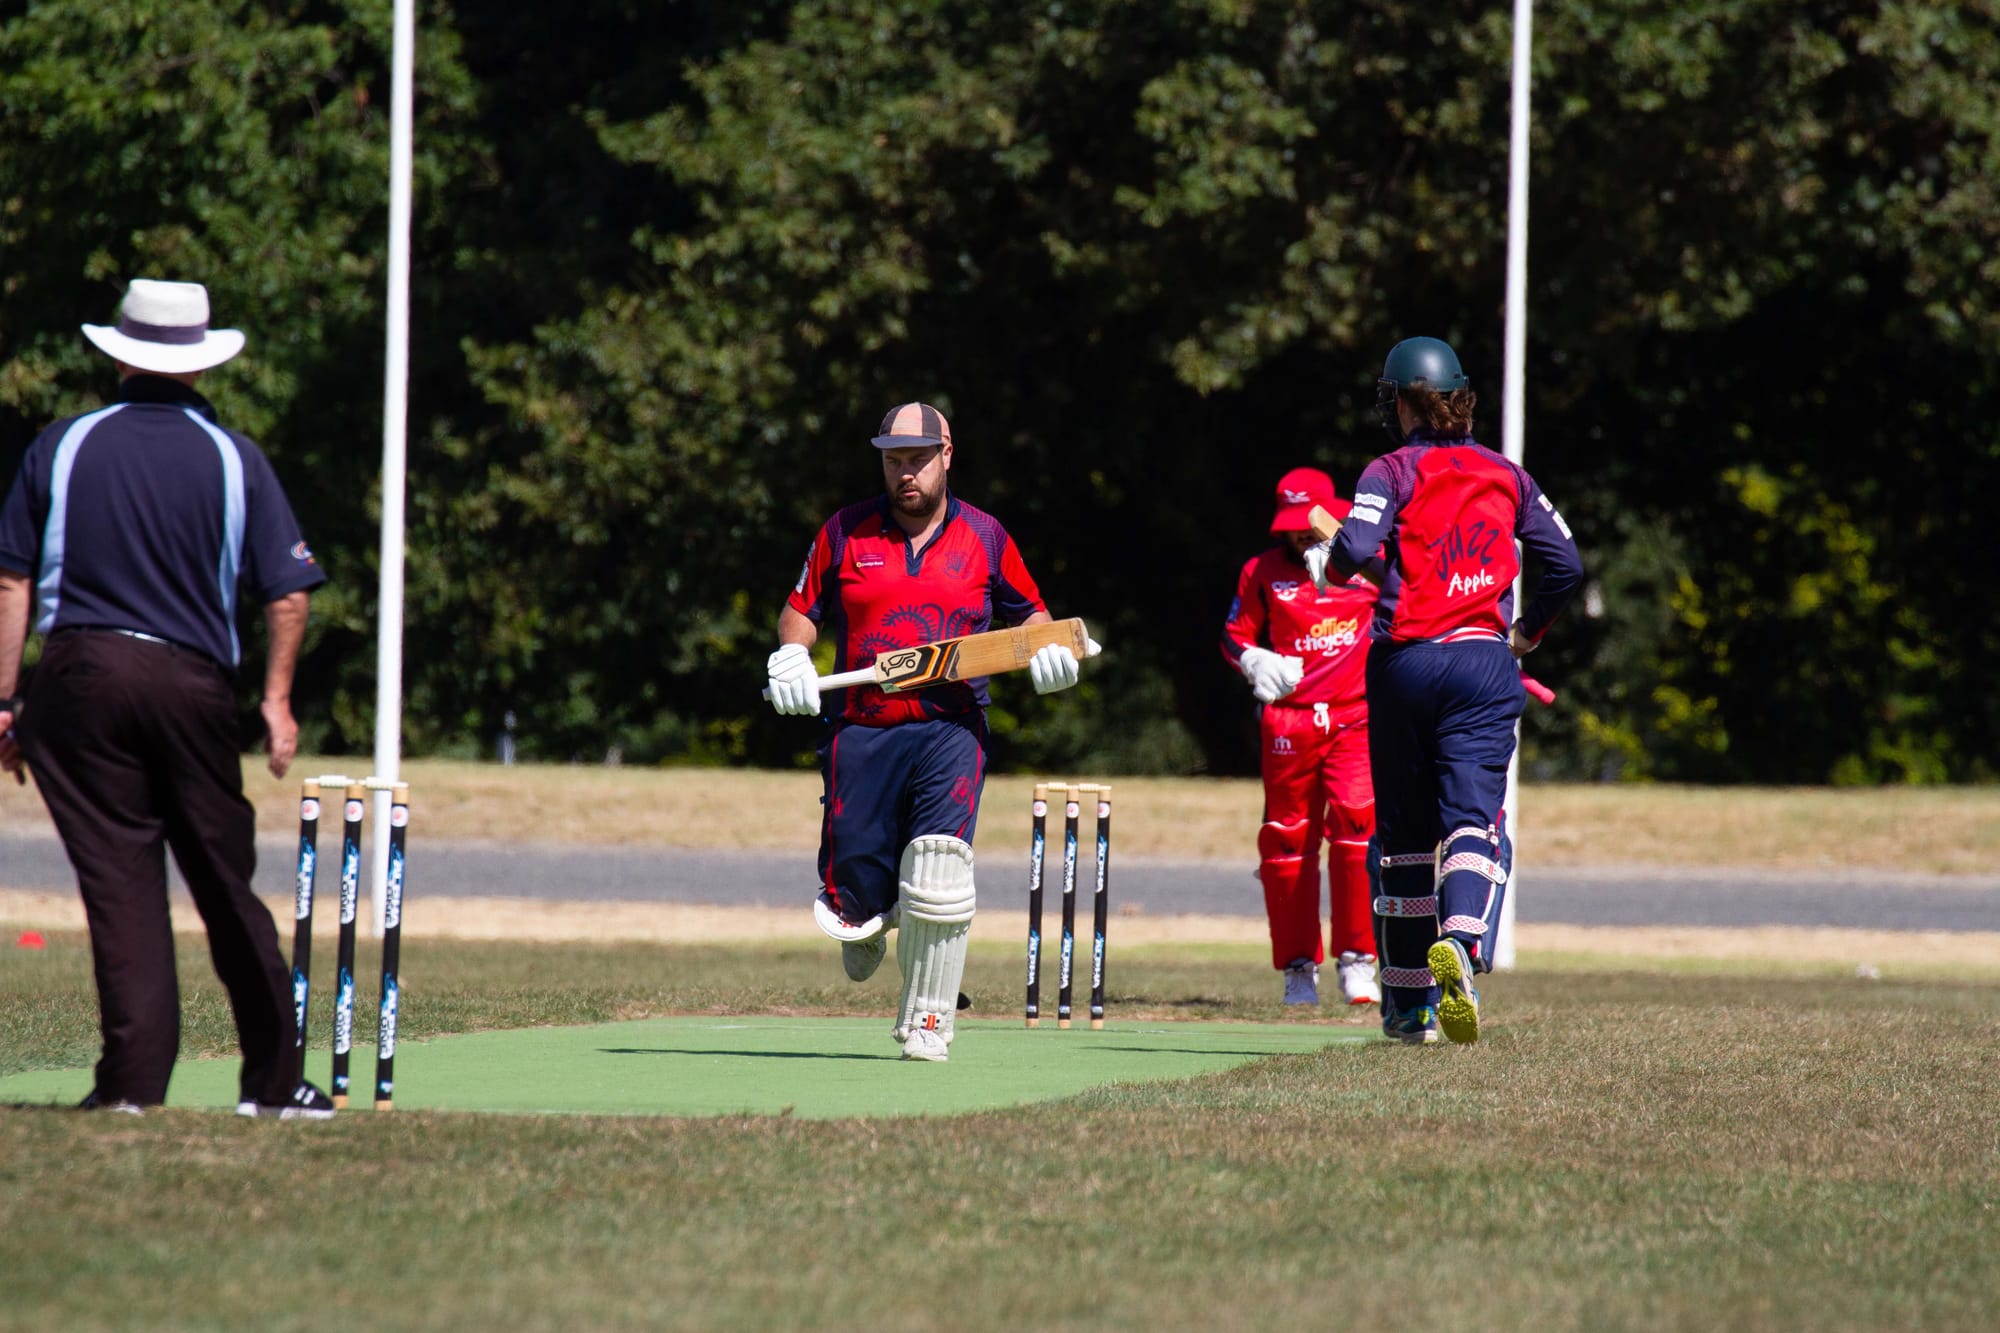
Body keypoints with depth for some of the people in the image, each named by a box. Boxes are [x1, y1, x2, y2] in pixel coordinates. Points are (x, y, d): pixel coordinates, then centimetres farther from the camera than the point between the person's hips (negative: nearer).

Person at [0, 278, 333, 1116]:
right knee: (226, 884, 9)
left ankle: (134, 1076, -6)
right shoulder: (234, 459, 3)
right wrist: (277, 698, 13)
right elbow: (287, 592, 1)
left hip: (78, 672, 0)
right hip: (194, 684, 0)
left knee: (117, 879, 1)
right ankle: (273, 1078, 14)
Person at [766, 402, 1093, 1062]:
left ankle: (926, 1024, -6)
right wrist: (791, 655, -6)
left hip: (951, 729, -1)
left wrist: (1047, 651, -2)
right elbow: (801, 609, 15)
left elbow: (1028, 612, 19)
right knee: (855, 887, -2)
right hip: (861, 731, 1)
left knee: (939, 871, -19)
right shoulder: (845, 532, 8)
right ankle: (865, 916, 39)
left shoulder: (984, 537, 8)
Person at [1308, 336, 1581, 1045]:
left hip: (1404, 661, -1)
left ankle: (1410, 1003, 17)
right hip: (1484, 662, 1)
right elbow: (1565, 564, 10)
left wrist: (1324, 561, 6)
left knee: (1404, 829, 10)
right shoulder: (1507, 474, 11)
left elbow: (1355, 547, -17)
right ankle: (1461, 939, -40)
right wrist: (1526, 633, 23)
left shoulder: (1394, 471, -1)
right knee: (1474, 818, -9)